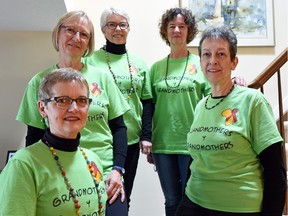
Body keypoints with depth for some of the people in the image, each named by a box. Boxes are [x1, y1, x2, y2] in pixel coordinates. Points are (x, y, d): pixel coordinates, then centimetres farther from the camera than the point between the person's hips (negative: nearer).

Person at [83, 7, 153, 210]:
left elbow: (147, 101, 9)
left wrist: (146, 136, 2)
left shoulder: (139, 62, 9)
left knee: (124, 196, 14)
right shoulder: (90, 60, -2)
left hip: (131, 140, 4)